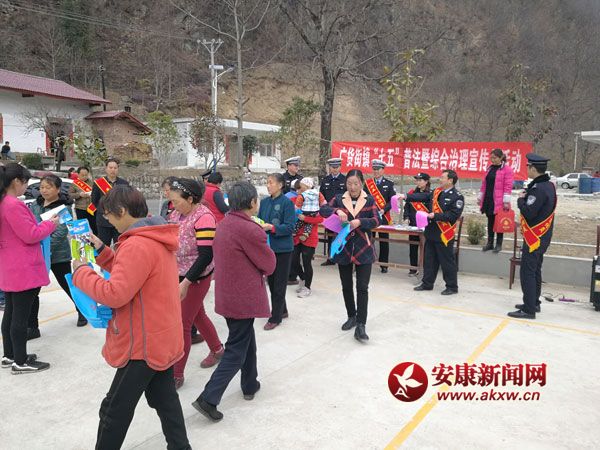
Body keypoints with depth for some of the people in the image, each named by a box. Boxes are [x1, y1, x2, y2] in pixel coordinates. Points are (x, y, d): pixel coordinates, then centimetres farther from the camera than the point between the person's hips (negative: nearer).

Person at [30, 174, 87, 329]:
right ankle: (32, 327, 12)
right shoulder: (35, 205, 7)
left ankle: (82, 312, 36)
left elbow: (61, 232, -20)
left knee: (68, 285, 11)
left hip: (58, 254, -5)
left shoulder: (64, 207, -11)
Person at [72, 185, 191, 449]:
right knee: (164, 398, 20)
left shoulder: (138, 245, -25)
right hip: (161, 336, 10)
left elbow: (115, 294, -27)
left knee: (115, 410, 6)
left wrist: (81, 272, -13)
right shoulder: (155, 238, 8)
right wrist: (103, 252, 8)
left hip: (144, 343, -10)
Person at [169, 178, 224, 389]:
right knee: (197, 315, 22)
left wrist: (186, 282, -26)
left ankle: (176, 374, 15)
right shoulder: (177, 213, 1)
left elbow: (206, 255, -24)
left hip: (196, 278, -8)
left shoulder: (203, 218, -21)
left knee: (182, 324, 0)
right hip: (179, 275, 8)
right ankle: (217, 349, 45)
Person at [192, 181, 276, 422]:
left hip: (226, 293, 9)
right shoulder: (250, 229, -22)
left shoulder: (223, 224, 4)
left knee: (245, 339, 24)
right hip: (244, 298, -8)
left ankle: (250, 385, 37)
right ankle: (208, 398, 0)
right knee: (237, 350, 2)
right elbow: (269, 264, -12)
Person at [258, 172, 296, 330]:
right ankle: (281, 310, 33)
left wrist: (271, 227, -27)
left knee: (279, 284, 3)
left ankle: (275, 318, 13)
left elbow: (290, 227, -17)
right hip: (268, 246, 6)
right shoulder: (264, 202, 6)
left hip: (282, 248, -6)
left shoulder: (287, 202, -12)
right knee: (271, 281, 15)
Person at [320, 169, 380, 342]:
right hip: (343, 249, 2)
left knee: (362, 288, -5)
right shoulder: (339, 199, 3)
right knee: (346, 286, 13)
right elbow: (323, 209, -9)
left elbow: (377, 220, -8)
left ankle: (360, 325, -1)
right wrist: (337, 211, -29)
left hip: (363, 250, -2)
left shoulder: (369, 200, 1)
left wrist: (360, 221, -26)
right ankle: (352, 316, 32)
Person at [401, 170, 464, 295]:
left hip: (445, 234, -7)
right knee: (429, 259, 15)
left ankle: (452, 287, 17)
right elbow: (422, 196, 5)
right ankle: (427, 284, 28)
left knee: (447, 261, 3)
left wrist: (435, 216, -23)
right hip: (431, 232, 7)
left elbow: (453, 215, -20)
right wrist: (406, 197, -4)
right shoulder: (436, 192, 8)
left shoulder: (457, 197, -13)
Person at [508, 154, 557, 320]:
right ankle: (534, 303, 30)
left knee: (527, 272, -5)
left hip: (534, 238, -10)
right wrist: (527, 197, 4)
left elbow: (528, 213, -26)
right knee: (535, 271, 19)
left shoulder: (539, 189, -22)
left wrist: (520, 200, -12)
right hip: (543, 236, 10)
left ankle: (529, 310, -1)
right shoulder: (549, 185, 9)